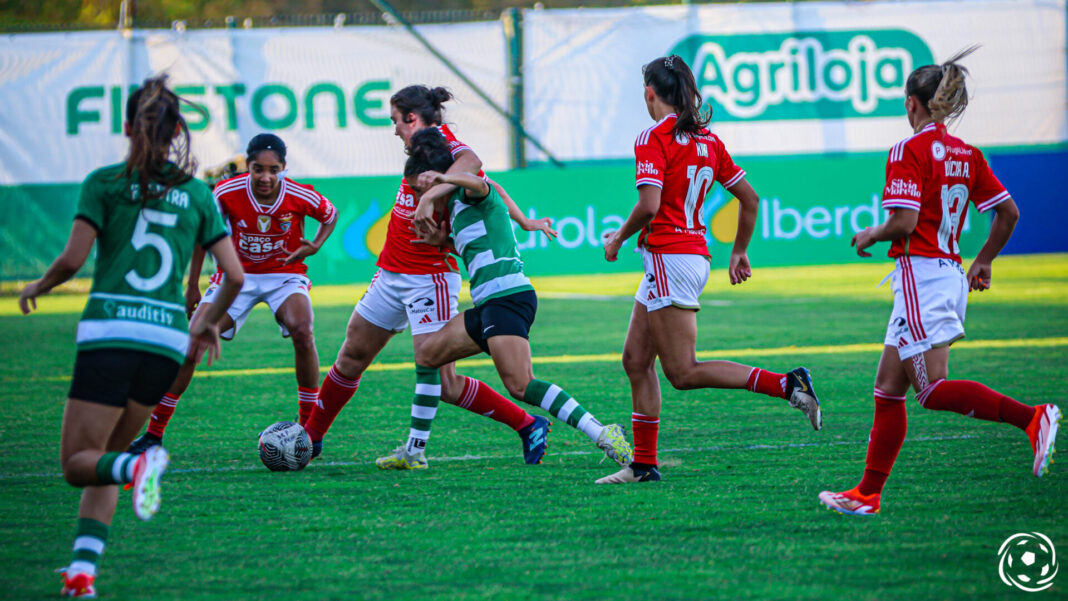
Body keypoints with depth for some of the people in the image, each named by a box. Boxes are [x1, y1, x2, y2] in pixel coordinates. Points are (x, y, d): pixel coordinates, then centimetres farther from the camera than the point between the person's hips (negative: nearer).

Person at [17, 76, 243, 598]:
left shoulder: (104, 183, 2)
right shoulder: (197, 193, 10)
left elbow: (73, 258, -7)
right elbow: (235, 275, 7)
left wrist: (37, 287, 13)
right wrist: (211, 321, 25)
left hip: (109, 333, -3)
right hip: (167, 340, 3)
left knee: (78, 463, 4)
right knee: (101, 458, 17)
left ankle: (136, 465, -30)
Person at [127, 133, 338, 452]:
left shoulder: (300, 196, -20)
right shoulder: (227, 193, -19)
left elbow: (330, 216, 4)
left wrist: (316, 245, -16)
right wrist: (193, 285, 2)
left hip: (285, 274, -1)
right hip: (237, 275, 1)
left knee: (301, 329, -31)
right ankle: (154, 432, -1)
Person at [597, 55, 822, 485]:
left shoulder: (654, 138, -11)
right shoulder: (707, 139, 12)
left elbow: (649, 206, -21)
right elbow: (749, 198, 15)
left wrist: (618, 239, -4)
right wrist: (739, 252, 25)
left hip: (668, 255, -9)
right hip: (695, 254, 9)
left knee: (683, 373, -8)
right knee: (636, 359, 13)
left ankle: (785, 384, -18)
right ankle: (643, 464, 12)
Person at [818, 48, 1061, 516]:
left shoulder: (909, 151, -11)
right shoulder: (967, 154, 11)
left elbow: (904, 223, -19)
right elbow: (1008, 213, 12)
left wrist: (869, 237, 0)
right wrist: (983, 261, 24)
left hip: (920, 273, -9)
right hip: (951, 275, 9)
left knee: (933, 391, -12)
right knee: (888, 388, 12)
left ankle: (1032, 418, -25)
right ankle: (868, 494, 13)